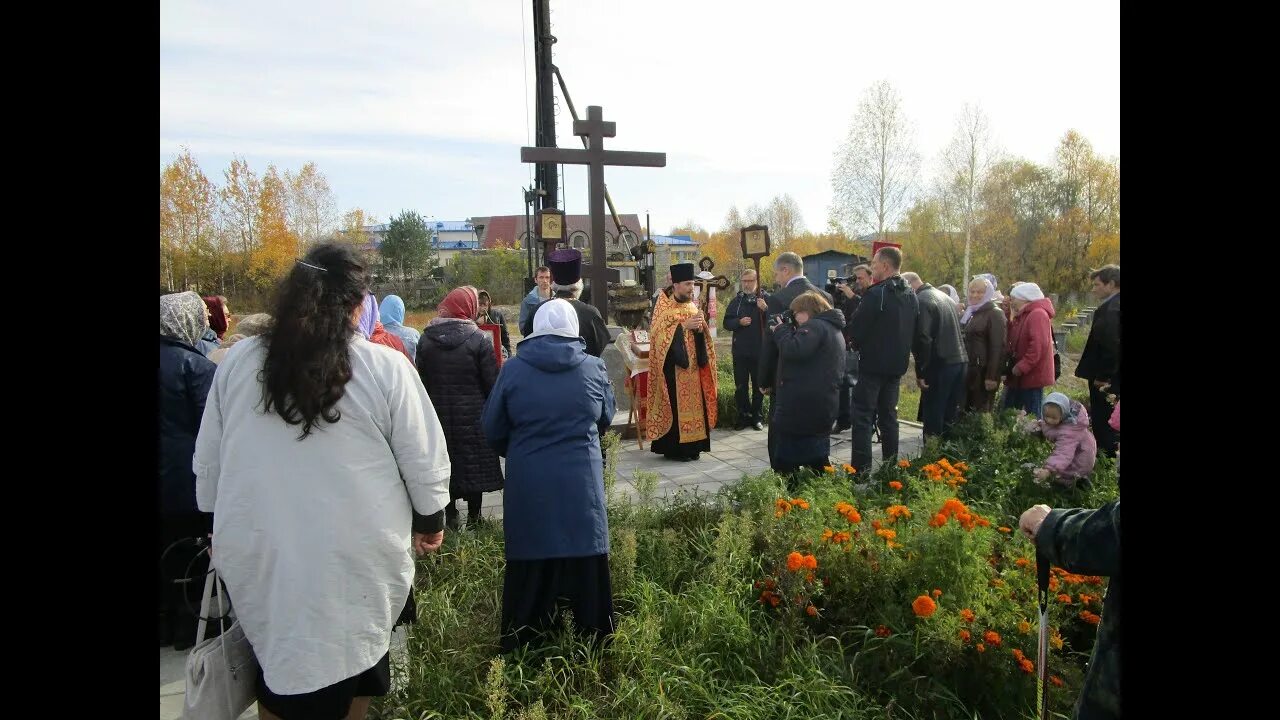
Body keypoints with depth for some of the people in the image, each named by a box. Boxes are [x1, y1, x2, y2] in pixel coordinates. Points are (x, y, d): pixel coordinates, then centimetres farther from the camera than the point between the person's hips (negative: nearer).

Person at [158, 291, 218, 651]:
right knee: (193, 553, 8)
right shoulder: (197, 366, -18)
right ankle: (189, 625, 19)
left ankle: (165, 620, 29)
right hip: (187, 476, -7)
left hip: (166, 476, 7)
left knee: (165, 550, 17)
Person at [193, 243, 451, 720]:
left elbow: (207, 462, 8)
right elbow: (424, 460, -6)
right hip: (356, 560, -2)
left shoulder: (237, 363, -2)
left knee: (279, 669, 22)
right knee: (349, 674, 20)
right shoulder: (384, 367, -12)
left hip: (258, 555, 3)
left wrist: (223, 526, 22)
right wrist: (430, 521, 10)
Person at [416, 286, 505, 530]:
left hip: (438, 416, 3)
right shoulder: (479, 339, -13)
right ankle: (473, 518, 17)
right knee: (475, 464, 9)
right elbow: (492, 382, -11)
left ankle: (450, 517, 20)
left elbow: (421, 380, 4)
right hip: (473, 416, -3)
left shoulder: (425, 340, -2)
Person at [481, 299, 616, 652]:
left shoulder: (513, 369, -6)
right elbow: (606, 418, 13)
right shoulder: (594, 368, -3)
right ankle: (592, 640, 22)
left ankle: (524, 647, 23)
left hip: (528, 485, 0)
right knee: (584, 563, 10)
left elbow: (492, 429, 3)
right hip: (581, 483, 0)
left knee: (531, 567, 11)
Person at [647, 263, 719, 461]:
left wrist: (700, 326, -4)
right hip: (674, 366, -6)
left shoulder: (691, 306, 13)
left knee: (693, 402, 7)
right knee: (676, 404, -6)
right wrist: (683, 326, -19)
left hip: (692, 365, 7)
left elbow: (700, 334, 18)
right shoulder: (664, 307, -6)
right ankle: (673, 448, 1)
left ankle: (691, 445, 15)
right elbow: (660, 334, -14)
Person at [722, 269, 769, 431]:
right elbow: (727, 323, 5)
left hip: (760, 351, -2)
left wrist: (766, 309, -27)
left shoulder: (766, 299, -3)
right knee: (740, 386, 7)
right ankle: (744, 415, 17)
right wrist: (739, 322, -13)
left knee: (758, 385, 9)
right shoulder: (736, 301, 7)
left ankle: (757, 416, 20)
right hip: (740, 350, 3)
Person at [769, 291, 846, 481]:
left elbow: (793, 351, -27)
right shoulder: (834, 329, 20)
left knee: (785, 458, -1)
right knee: (817, 456, 17)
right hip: (824, 405, 10)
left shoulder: (814, 326, -13)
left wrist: (781, 330, -11)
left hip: (800, 405, -10)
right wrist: (789, 331, 9)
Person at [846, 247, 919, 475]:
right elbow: (914, 332, 14)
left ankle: (861, 468, -5)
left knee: (863, 416, -3)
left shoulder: (876, 294, -17)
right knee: (888, 415, 15)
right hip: (897, 364, 7)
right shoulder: (911, 296, 8)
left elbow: (856, 329, -14)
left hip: (873, 364, -7)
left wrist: (858, 346, 5)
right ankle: (891, 465, 20)